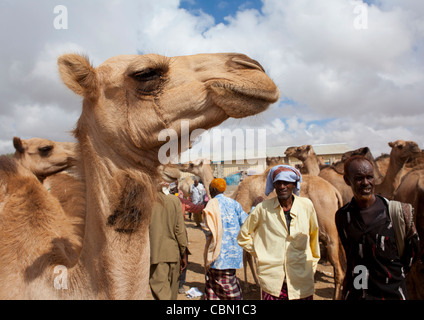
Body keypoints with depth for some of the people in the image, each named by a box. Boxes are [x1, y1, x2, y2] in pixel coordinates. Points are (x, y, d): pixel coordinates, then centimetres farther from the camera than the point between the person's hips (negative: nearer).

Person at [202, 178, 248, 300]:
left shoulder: (212, 204, -13)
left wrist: (202, 225, 2)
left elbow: (208, 229, -19)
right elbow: (245, 222, 2)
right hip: (234, 248, 7)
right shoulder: (233, 203, 5)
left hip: (221, 252, -7)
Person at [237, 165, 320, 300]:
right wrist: (260, 254, 1)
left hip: (302, 281, 1)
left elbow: (313, 235, 15)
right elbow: (243, 236, 7)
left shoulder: (306, 205, -1)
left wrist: (313, 263, 19)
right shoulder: (263, 208, -4)